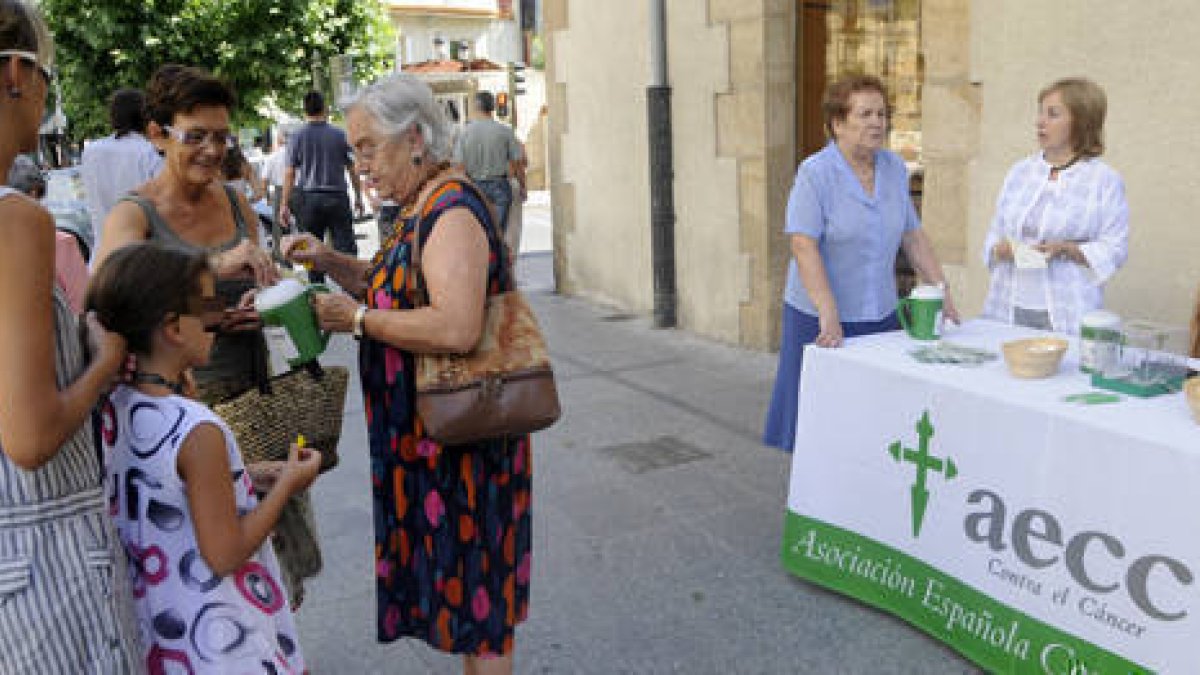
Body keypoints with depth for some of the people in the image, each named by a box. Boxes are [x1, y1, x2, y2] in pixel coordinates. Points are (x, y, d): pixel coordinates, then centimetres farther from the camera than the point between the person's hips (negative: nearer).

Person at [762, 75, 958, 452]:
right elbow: (804, 247, -19)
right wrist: (829, 317, -26)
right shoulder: (816, 173, -11)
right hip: (823, 319, -5)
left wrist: (942, 292, 7)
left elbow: (913, 237, 13)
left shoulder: (895, 169, 8)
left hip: (881, 316, 5)